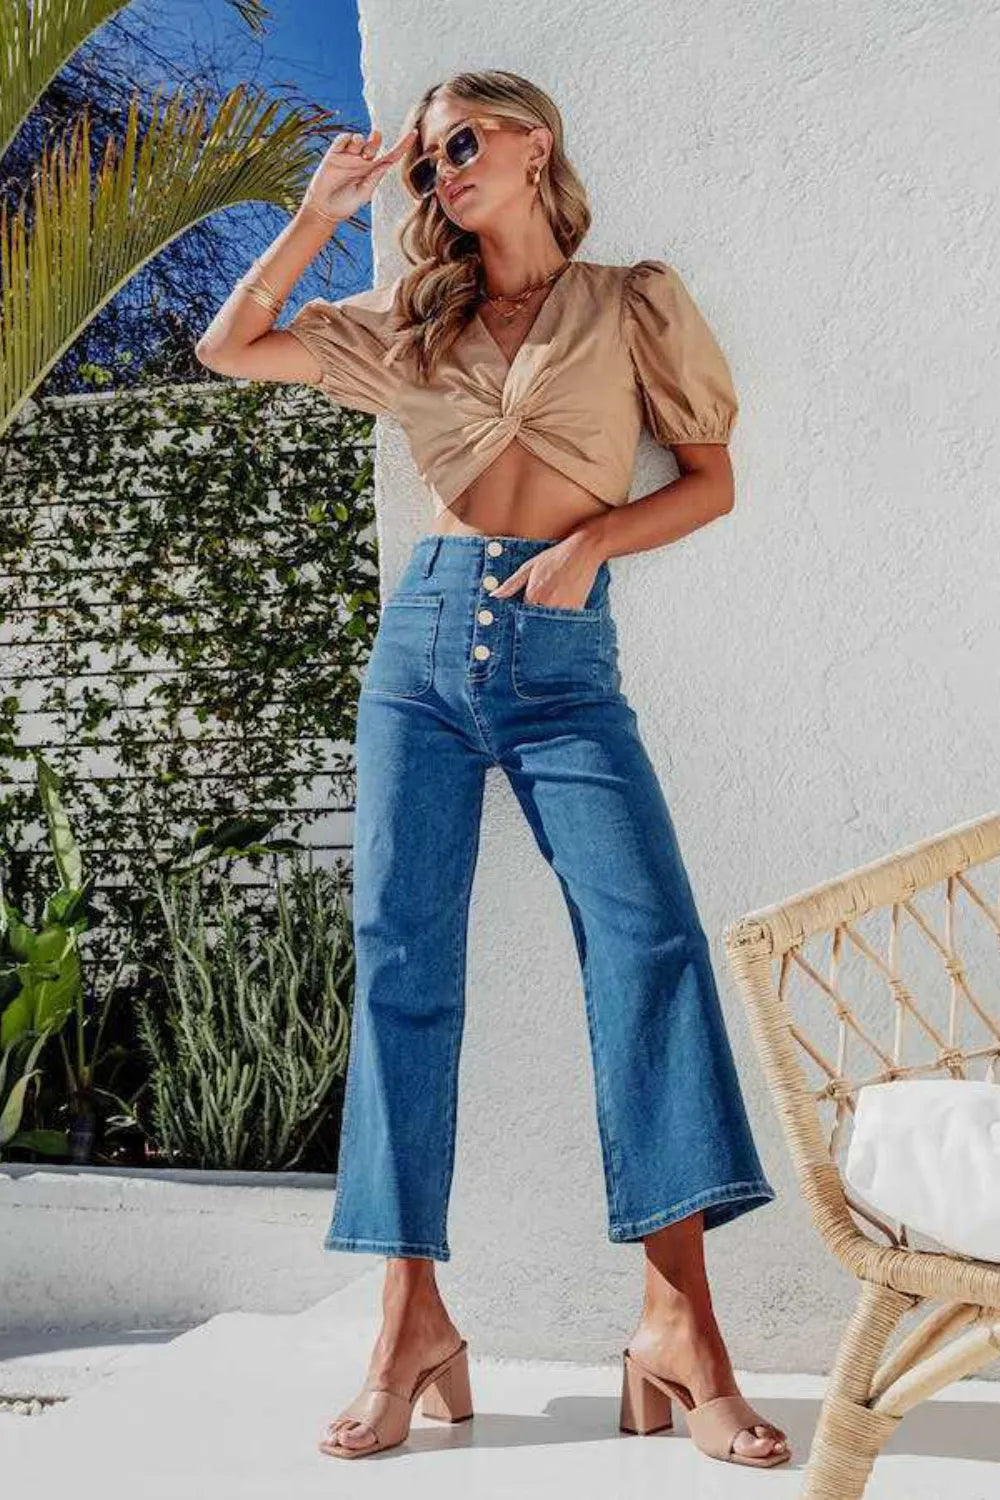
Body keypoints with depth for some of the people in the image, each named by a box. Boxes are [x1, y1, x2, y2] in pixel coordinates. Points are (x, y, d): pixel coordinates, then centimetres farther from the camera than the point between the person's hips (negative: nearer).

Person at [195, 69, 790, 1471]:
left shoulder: (632, 303, 10)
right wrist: (322, 209, 9)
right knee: (402, 958, -6)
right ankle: (413, 1319, -2)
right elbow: (230, 347, 15)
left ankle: (679, 1320, -18)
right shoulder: (414, 320, 17)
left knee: (649, 933, -19)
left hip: (564, 651, -3)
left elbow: (711, 480, 7)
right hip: (427, 634, 3)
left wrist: (595, 536, -9)